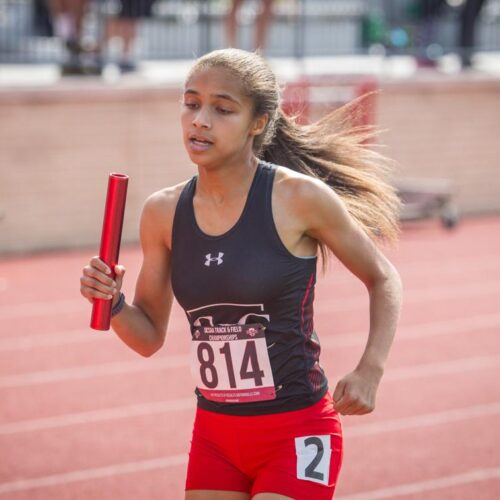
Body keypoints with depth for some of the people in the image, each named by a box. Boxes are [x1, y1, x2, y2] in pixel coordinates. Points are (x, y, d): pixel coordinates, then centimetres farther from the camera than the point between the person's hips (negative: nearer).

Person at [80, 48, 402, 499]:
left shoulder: (298, 198, -13)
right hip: (214, 433, 5)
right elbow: (149, 337, 9)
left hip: (298, 434, -5)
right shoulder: (163, 213, 0)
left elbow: (383, 279, 2)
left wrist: (370, 370, -11)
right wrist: (113, 303, -12)